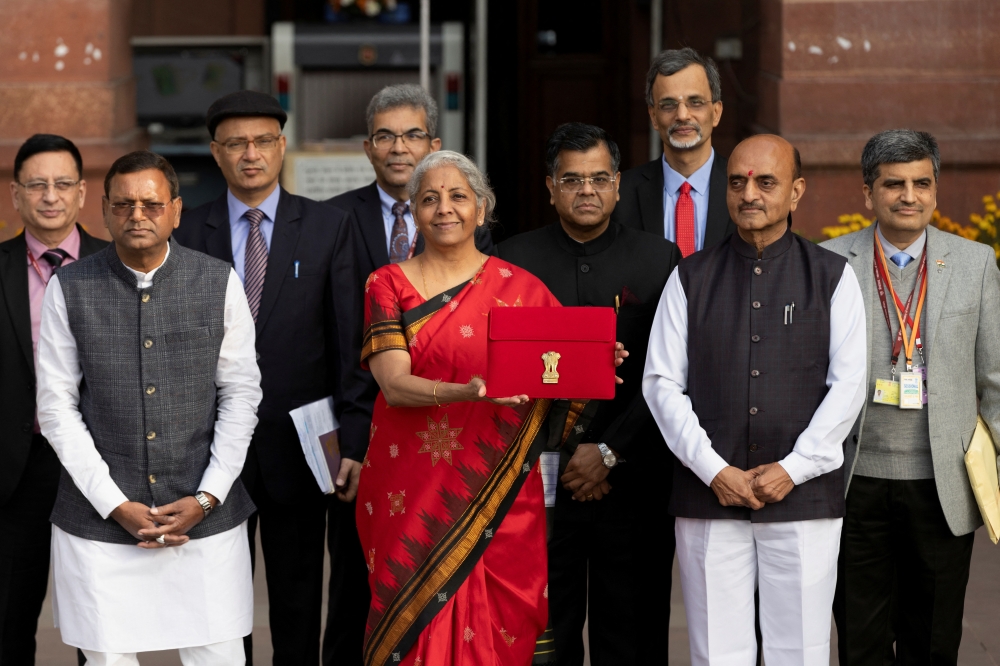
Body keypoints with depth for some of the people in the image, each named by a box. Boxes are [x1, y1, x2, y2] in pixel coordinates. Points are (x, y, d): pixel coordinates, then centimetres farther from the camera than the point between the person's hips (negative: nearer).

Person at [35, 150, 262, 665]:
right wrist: (116, 506, -7)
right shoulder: (70, 289, -1)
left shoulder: (219, 283, 1)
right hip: (99, 522, 0)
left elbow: (241, 394, 4)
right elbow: (57, 408, 0)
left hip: (206, 517, 0)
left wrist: (206, 498, -4)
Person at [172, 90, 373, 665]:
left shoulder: (330, 228, 1)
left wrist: (355, 443, -7)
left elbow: (351, 343, -2)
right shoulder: (186, 234, 3)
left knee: (299, 607, 9)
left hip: (298, 446, -1)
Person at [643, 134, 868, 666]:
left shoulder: (833, 277, 8)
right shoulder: (691, 278, 10)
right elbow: (661, 383, 4)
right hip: (707, 498, 1)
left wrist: (793, 469, -8)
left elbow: (848, 385, 1)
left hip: (804, 496, -1)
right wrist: (714, 471, -7)